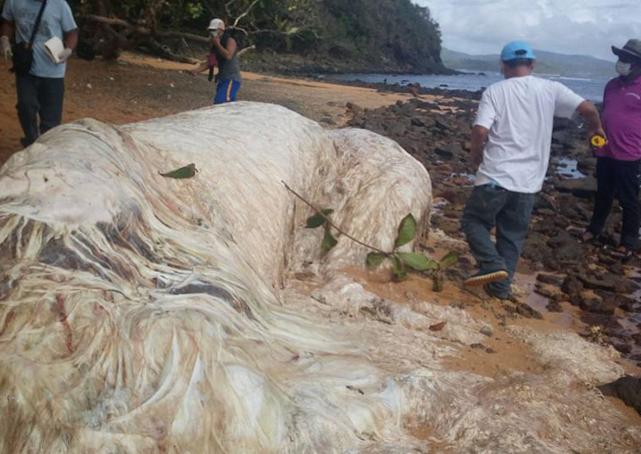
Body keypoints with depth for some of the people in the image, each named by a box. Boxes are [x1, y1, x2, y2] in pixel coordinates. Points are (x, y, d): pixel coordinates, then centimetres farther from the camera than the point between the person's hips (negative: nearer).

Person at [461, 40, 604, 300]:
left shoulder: (495, 91, -4)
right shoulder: (550, 89, 3)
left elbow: (480, 131, -15)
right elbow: (588, 109, 1)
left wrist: (476, 157, 4)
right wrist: (596, 128, 23)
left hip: (496, 175, -3)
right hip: (528, 180, 3)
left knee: (473, 220, 13)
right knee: (513, 235, 16)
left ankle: (493, 265, -6)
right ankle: (501, 286, 18)